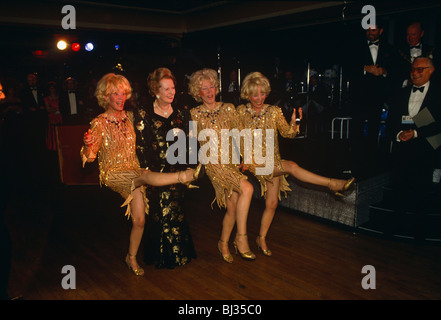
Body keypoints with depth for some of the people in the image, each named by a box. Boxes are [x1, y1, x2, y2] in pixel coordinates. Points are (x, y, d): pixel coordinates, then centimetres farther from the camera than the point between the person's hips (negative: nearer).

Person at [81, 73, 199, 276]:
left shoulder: (129, 118, 5)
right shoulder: (99, 123, -10)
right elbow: (89, 157, -11)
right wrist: (87, 145, -33)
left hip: (133, 171, 5)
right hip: (113, 173, -5)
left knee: (139, 220, 2)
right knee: (145, 176, -37)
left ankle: (132, 258, 20)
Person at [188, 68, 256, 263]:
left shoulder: (228, 109, 8)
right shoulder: (195, 114, 1)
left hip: (231, 161, 4)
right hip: (212, 162, -4)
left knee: (232, 206, 0)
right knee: (247, 188, -25)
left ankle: (223, 243, 24)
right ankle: (241, 238, -15)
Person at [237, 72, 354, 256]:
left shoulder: (274, 111, 1)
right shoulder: (241, 112, -2)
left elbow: (287, 133, 1)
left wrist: (293, 123, -19)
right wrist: (243, 159, -5)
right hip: (253, 162, -3)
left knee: (272, 203, 2)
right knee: (291, 166, -27)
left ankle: (261, 238, 20)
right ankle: (332, 184, -22)